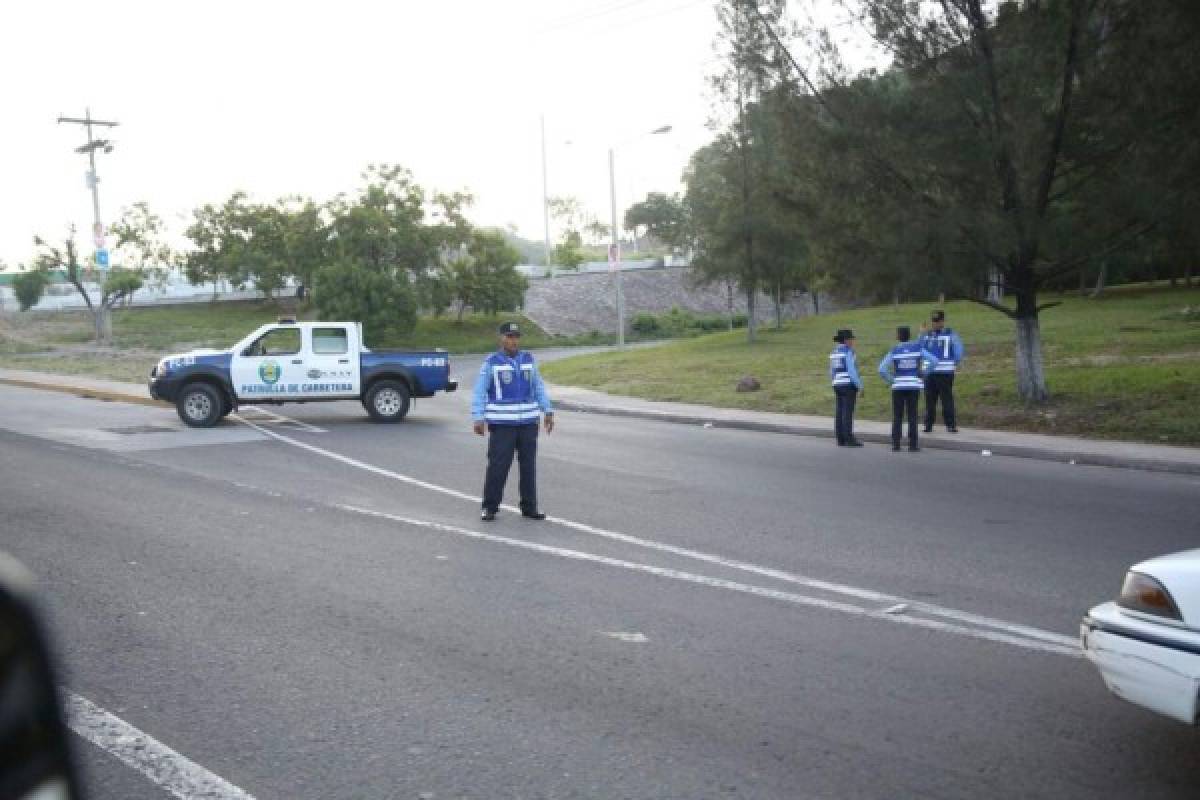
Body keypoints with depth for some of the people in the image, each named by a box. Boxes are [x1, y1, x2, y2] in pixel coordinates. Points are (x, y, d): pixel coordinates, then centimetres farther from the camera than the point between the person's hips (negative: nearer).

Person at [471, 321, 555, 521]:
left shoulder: (528, 359, 9)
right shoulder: (491, 362, -2)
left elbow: (538, 387, 14)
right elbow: (479, 392, -5)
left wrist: (548, 411, 7)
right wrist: (477, 419, -13)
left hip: (528, 423, 4)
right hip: (502, 424, -4)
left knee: (528, 466, 6)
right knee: (498, 466, -6)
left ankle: (529, 508, 15)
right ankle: (490, 508, 5)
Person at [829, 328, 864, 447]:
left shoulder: (834, 352, 13)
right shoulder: (848, 352, -11)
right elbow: (851, 370, -16)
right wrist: (860, 386, -12)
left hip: (838, 385, 8)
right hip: (849, 385, -8)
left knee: (840, 412, 5)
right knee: (848, 412, -8)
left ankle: (841, 439, 4)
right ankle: (849, 439, -8)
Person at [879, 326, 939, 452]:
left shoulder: (894, 351, -4)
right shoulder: (918, 348, 0)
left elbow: (882, 369, -13)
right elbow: (934, 361, -6)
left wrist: (891, 380, -1)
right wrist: (923, 374, 3)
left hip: (898, 386, -1)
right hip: (914, 386, 1)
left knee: (897, 416, 7)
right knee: (912, 416, 5)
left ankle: (896, 444, 3)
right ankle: (912, 445, 2)